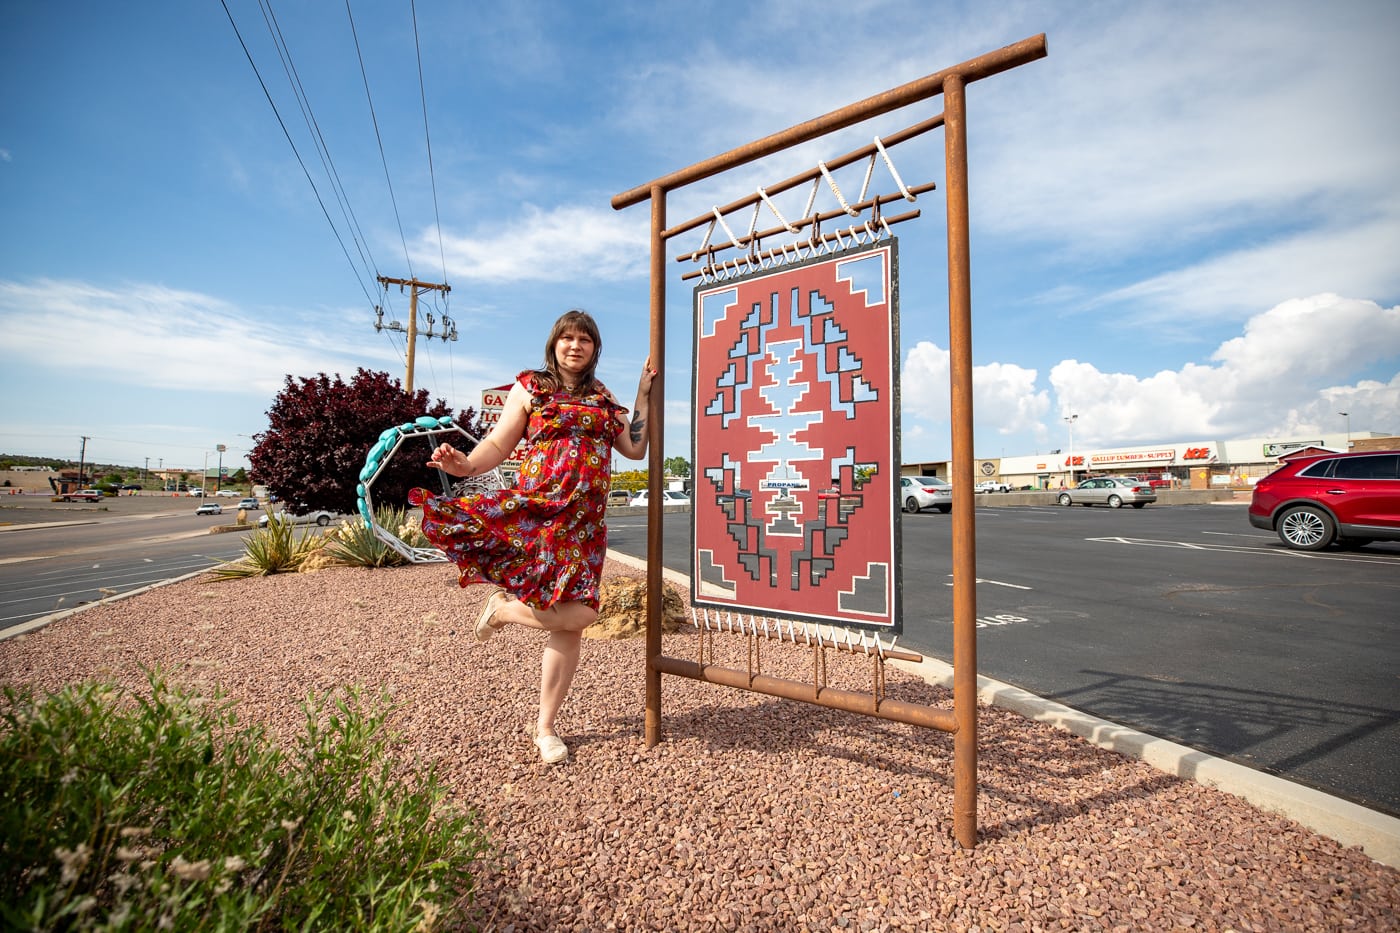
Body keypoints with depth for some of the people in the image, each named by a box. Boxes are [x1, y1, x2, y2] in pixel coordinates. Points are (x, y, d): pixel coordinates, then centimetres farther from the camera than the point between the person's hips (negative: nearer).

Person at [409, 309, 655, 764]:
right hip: (535, 510, -4)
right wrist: (465, 465, -19)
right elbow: (498, 444, 1)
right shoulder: (530, 387, 6)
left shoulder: (603, 398, 17)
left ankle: (545, 726, 22)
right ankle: (501, 607, 15)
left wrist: (644, 392, 17)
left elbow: (636, 448, 16)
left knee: (574, 619, 4)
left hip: (584, 521, 5)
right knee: (575, 615, -16)